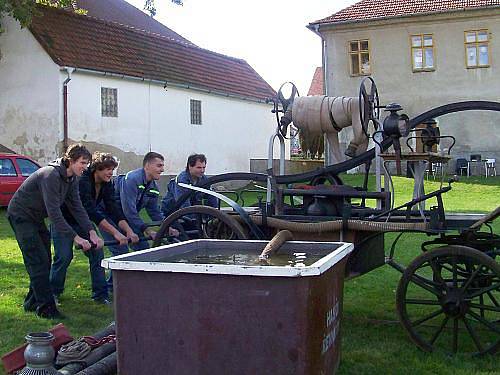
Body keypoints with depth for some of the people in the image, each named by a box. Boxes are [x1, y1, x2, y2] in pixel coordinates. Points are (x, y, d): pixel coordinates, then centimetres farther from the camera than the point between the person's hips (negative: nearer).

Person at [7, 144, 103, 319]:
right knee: (38, 261, -12)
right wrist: (75, 237, -35)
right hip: (21, 216, -9)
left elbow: (77, 207, -3)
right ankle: (45, 307, -7)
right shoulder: (51, 175, -30)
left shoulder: (72, 179, -2)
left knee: (44, 262, 9)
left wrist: (91, 232, -16)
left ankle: (32, 302, 21)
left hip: (36, 218, 9)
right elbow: (54, 212, -34)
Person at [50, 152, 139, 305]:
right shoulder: (82, 182, -32)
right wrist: (116, 233, -46)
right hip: (63, 221, -6)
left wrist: (129, 231, -26)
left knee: (97, 253, -4)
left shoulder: (106, 184, -9)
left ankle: (100, 294, 4)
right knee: (64, 256, -12)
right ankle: (53, 293, 9)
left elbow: (113, 209, -12)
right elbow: (91, 212, -41)